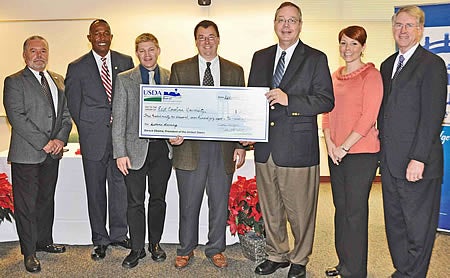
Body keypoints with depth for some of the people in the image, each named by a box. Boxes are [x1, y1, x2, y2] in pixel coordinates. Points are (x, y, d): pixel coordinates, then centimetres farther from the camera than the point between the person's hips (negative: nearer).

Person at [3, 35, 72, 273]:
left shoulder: (58, 80, 13)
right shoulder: (14, 82, -5)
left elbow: (66, 114, 12)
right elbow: (17, 118, -14)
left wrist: (60, 139, -5)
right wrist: (44, 143, -17)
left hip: (52, 154, 6)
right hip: (26, 154, -5)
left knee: (47, 200, 16)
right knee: (26, 204, 3)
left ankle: (44, 241, 32)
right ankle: (29, 252, 16)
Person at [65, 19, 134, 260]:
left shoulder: (125, 62, 8)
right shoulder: (77, 68, 3)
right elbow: (73, 105, 5)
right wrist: (87, 130, 1)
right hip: (94, 137, -1)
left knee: (120, 185, 7)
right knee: (96, 189, 7)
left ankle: (119, 234, 23)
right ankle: (100, 239, 20)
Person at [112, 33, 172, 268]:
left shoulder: (171, 78, 6)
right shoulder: (124, 79, 1)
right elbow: (118, 118, -2)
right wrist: (120, 153, -8)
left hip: (162, 148, 2)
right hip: (136, 148, -1)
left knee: (158, 198, 12)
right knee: (135, 201, 5)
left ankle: (155, 243, 29)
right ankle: (137, 248, 21)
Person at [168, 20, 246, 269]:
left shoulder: (235, 71, 9)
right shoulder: (179, 69, 6)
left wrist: (240, 145, 1)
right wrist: (173, 134, -12)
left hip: (223, 148, 1)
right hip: (190, 146, -1)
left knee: (220, 203, 11)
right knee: (188, 204, 9)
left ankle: (216, 249, 29)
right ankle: (186, 249, 28)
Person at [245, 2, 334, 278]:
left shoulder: (316, 58, 1)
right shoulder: (260, 57, 14)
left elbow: (326, 100, -8)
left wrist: (289, 99, -20)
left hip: (298, 146, -4)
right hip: (265, 146, 5)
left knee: (300, 210, 5)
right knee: (270, 208, 15)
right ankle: (276, 255, 34)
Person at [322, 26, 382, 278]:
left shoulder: (371, 75, -7)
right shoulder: (336, 76, 14)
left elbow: (368, 117, -13)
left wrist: (344, 147, -13)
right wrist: (329, 143, 1)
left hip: (361, 153, -6)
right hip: (336, 153, 7)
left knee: (355, 212, 1)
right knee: (341, 208, 13)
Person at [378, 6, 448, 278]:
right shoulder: (387, 65, 15)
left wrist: (418, 159, -19)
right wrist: (383, 149, 10)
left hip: (416, 162, -7)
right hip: (390, 161, 7)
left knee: (418, 227, 6)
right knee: (394, 223, 16)